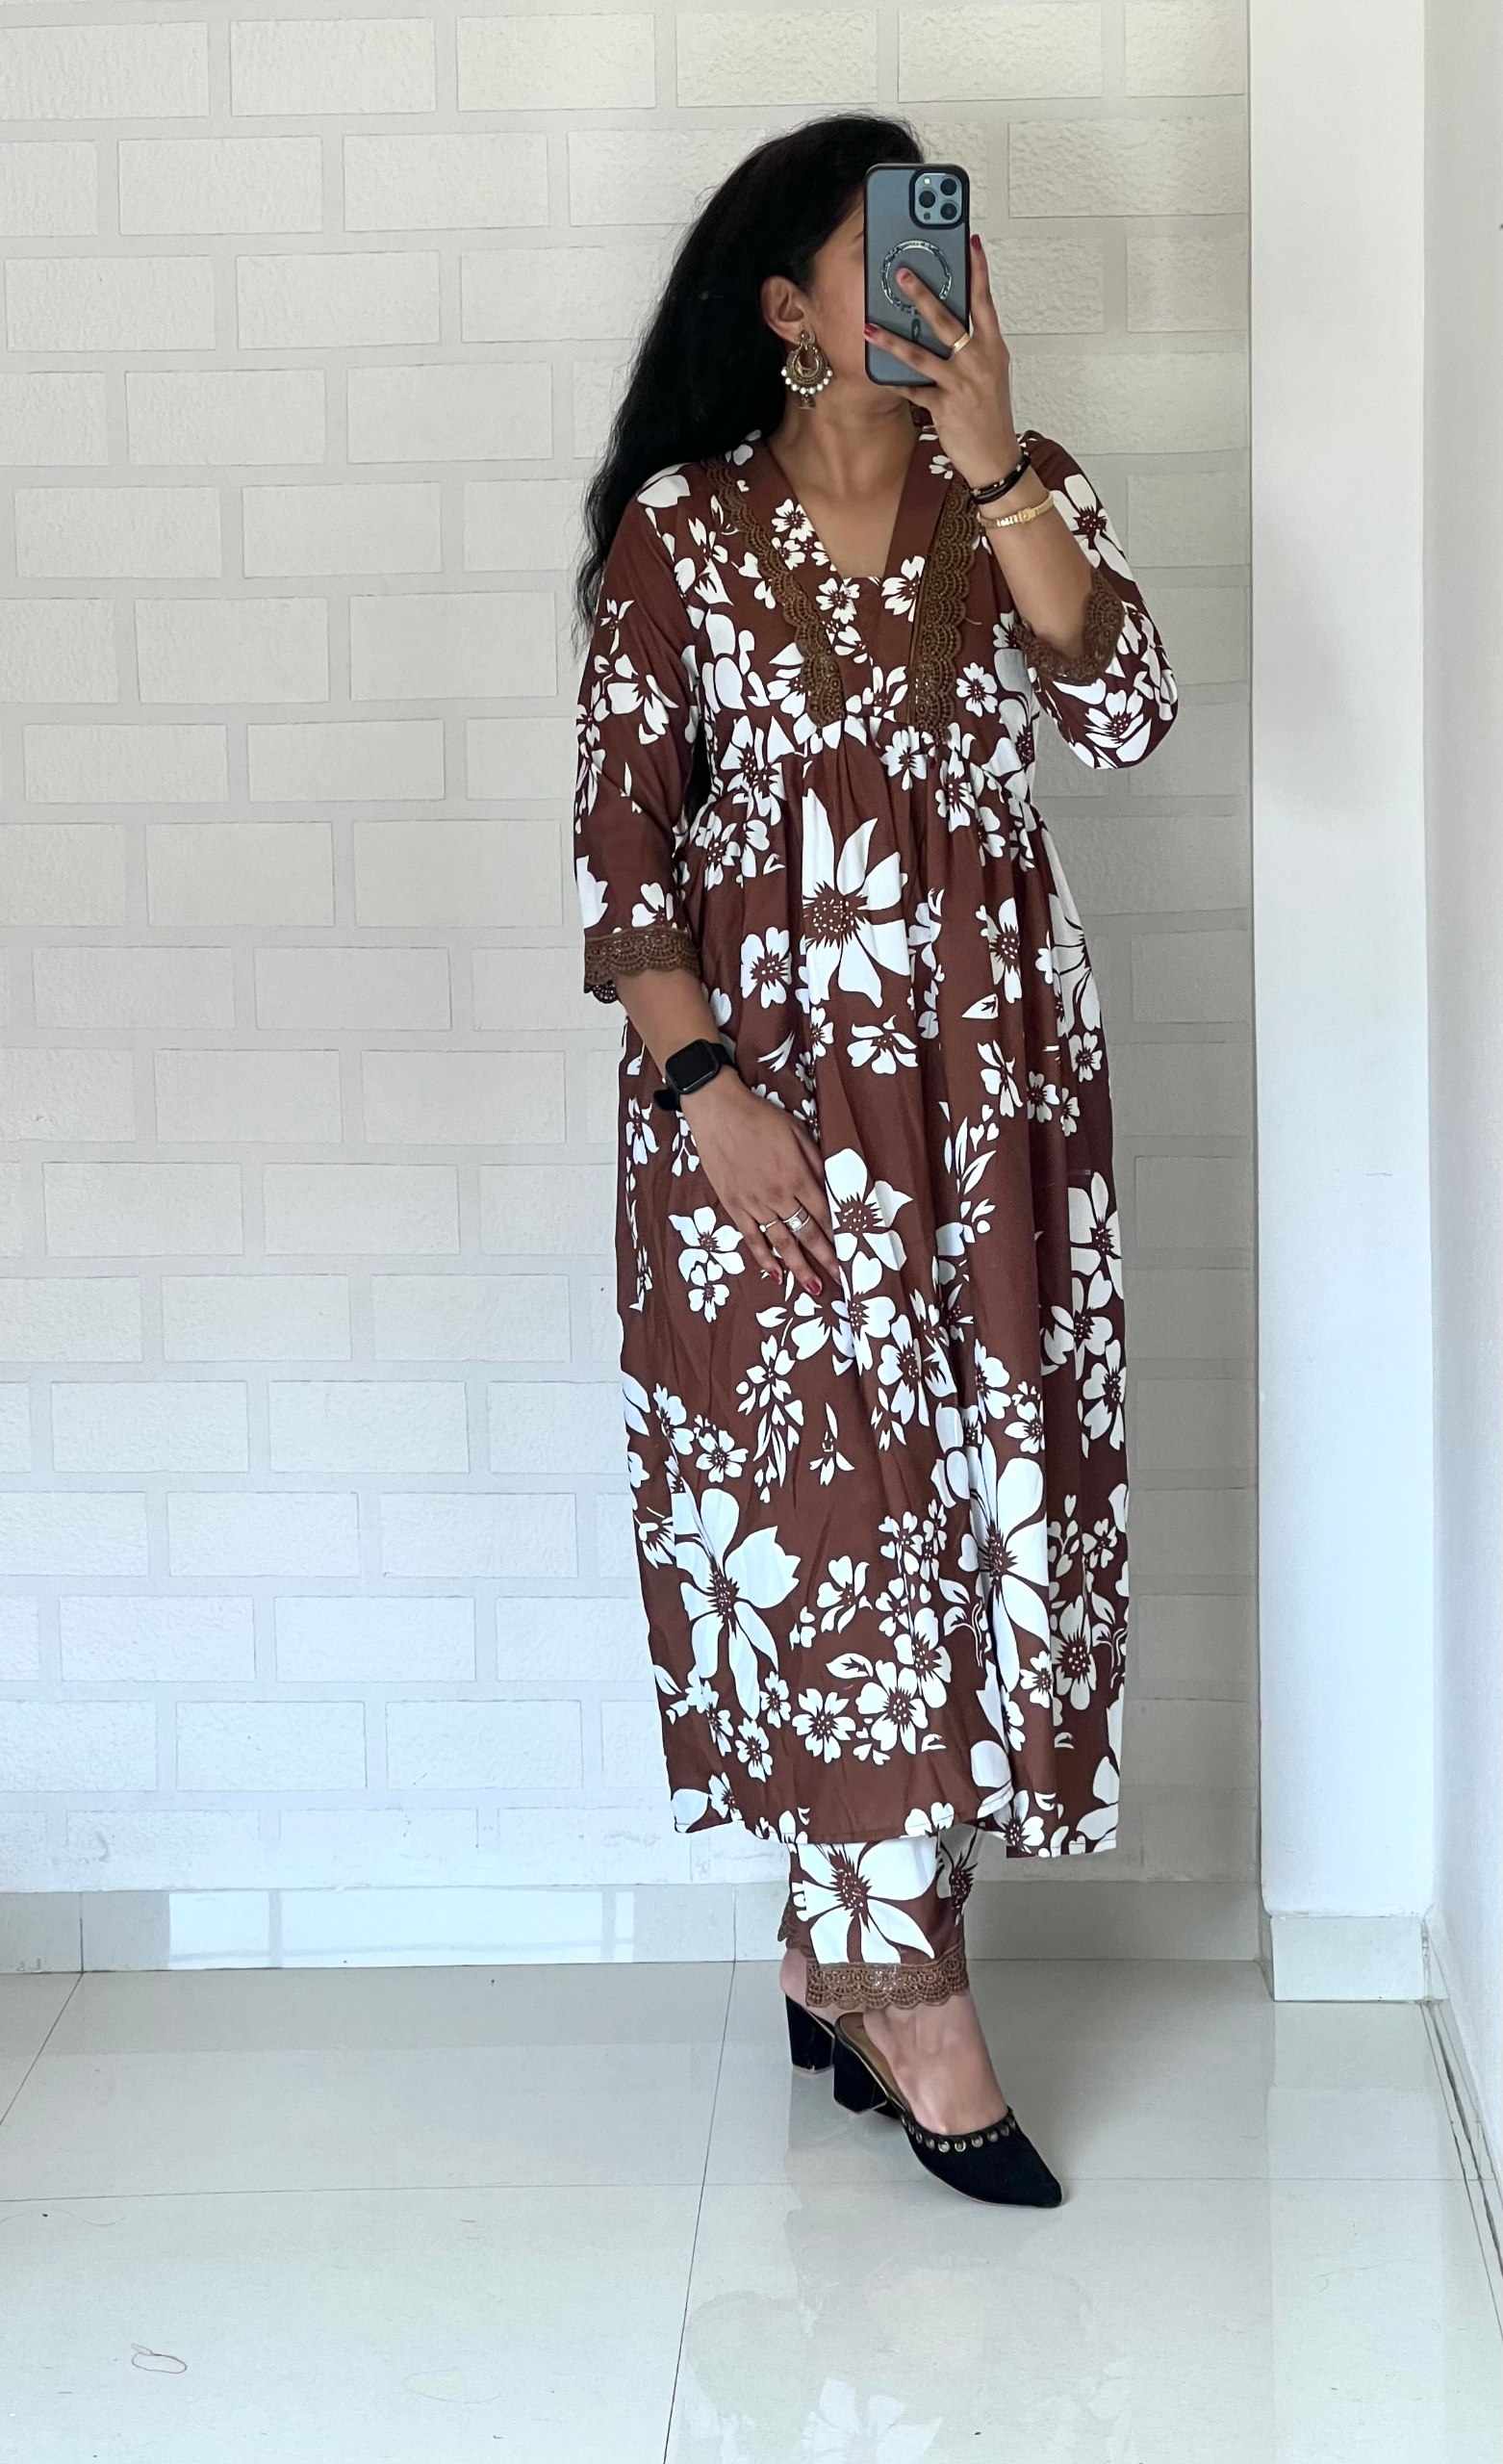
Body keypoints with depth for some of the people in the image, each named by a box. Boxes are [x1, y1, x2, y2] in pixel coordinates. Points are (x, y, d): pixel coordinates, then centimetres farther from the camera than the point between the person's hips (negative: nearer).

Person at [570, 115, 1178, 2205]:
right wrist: (699, 1082, -13)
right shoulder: (680, 529, -1)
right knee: (835, 1494, -3)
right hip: (774, 1072, -3)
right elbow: (621, 827, -3)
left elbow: (1127, 714, -10)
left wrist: (992, 467, -16)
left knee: (974, 1485, 5)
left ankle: (844, 1936, 21)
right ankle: (910, 1991, 7)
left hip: (992, 1071, 3)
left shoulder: (1021, 495, 6)